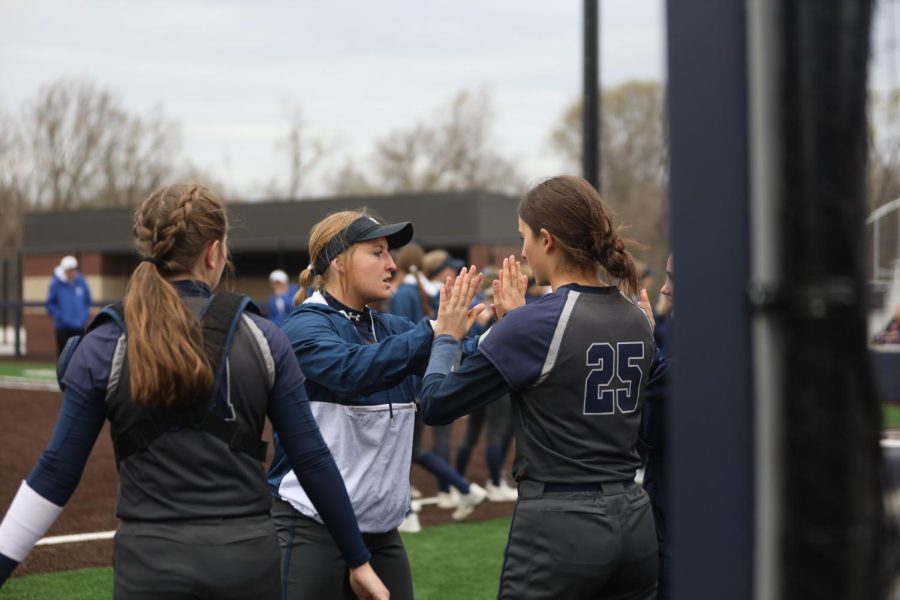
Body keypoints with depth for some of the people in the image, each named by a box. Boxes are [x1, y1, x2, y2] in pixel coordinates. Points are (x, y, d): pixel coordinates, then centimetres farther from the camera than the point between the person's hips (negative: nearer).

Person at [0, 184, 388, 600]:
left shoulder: (103, 347, -2)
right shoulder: (262, 338, 0)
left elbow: (57, 471, -4)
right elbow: (312, 459, 2)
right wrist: (359, 561, 10)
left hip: (152, 564, -1)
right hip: (249, 560, 1)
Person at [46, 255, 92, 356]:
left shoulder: (81, 282, 2)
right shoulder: (56, 283, -7)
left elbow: (88, 301, 14)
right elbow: (50, 305, -2)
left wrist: (85, 315, 2)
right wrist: (60, 316, -11)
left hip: (79, 326, 3)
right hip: (63, 327, -3)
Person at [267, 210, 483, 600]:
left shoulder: (393, 329, 10)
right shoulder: (304, 327, -9)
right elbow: (351, 368, -29)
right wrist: (433, 332, -35)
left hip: (380, 526, 7)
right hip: (312, 524, -6)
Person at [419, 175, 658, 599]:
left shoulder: (533, 325, -15)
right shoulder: (637, 320, 6)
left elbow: (436, 404, -8)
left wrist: (448, 336, 8)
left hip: (559, 527, -7)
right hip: (633, 521, 7)